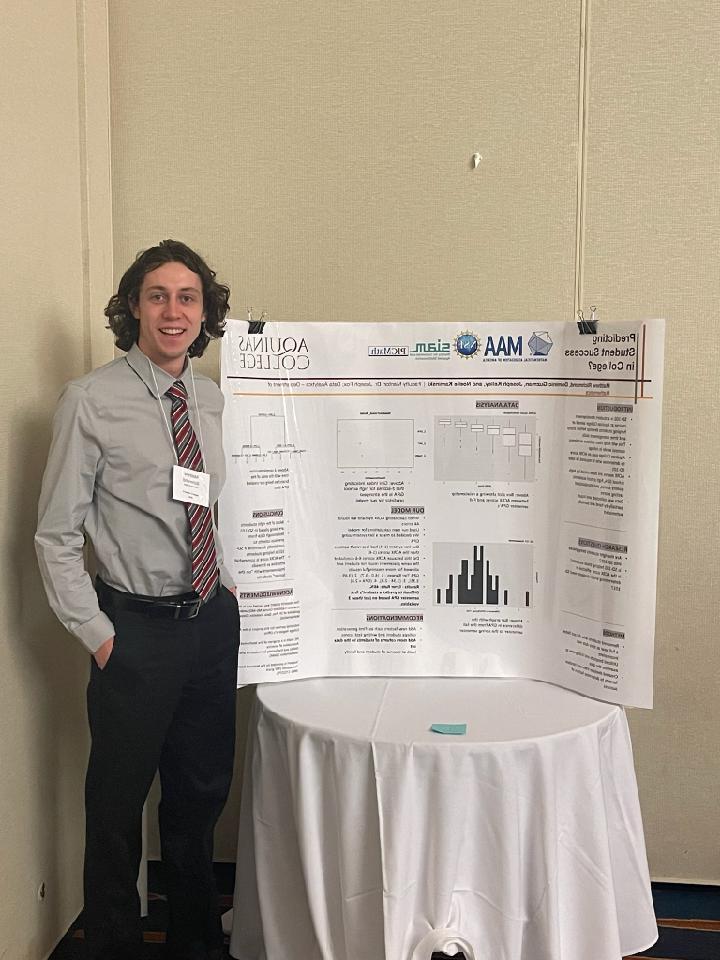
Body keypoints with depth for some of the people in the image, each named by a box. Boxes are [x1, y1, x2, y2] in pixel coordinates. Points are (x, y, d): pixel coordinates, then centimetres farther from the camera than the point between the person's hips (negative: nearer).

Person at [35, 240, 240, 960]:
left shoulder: (217, 404, 7)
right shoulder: (91, 401, -8)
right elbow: (57, 534, -8)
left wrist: (236, 581, 5)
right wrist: (97, 633, -10)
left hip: (215, 622, 5)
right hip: (137, 627, -5)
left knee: (202, 795, 19)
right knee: (117, 806, 9)